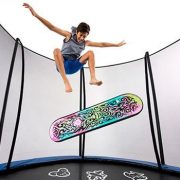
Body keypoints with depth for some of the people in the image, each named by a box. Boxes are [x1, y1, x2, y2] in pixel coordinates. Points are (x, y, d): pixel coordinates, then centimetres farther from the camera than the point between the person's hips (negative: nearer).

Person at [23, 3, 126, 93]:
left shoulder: (85, 43, 9)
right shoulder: (69, 35, -1)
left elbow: (101, 44, 13)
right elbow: (52, 27, -9)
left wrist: (116, 44, 16)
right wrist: (36, 15, -18)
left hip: (73, 67, 4)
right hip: (62, 65, -3)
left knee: (91, 53, -7)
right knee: (57, 50, -34)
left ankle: (93, 78, -25)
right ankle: (66, 82, -43)